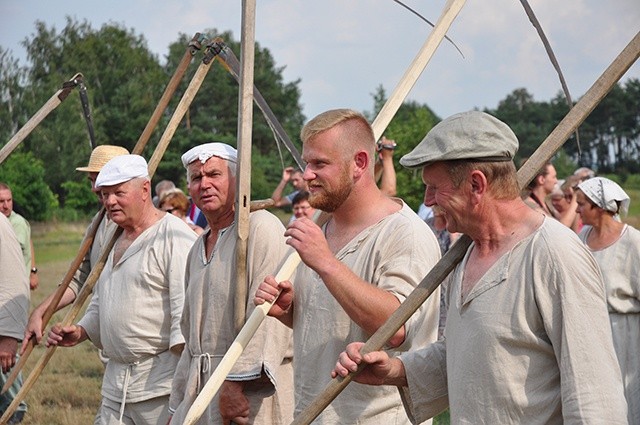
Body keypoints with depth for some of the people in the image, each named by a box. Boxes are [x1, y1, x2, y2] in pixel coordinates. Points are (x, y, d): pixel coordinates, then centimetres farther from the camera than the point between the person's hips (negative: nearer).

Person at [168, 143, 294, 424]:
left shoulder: (261, 227, -10)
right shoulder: (198, 248, 19)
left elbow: (269, 315, -20)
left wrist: (237, 380, -22)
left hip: (252, 393, -8)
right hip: (201, 388, 8)